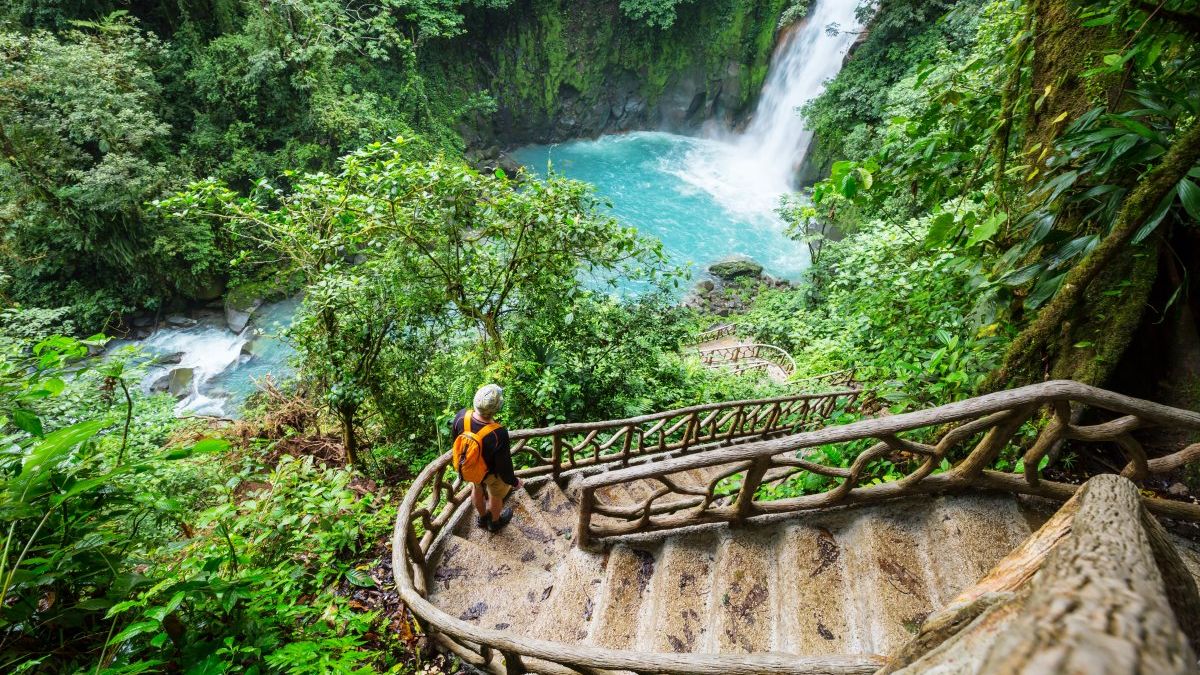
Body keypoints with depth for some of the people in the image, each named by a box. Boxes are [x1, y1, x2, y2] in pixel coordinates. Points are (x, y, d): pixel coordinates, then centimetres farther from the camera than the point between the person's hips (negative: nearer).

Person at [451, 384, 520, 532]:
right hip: (492, 471, -4)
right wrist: (514, 481, -6)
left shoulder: (461, 416, -31)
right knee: (496, 495, 28)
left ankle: (482, 517, 61)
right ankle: (495, 522, 57)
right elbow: (504, 466, -27)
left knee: (478, 488, 33)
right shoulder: (499, 435, -44)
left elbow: (455, 438, -8)